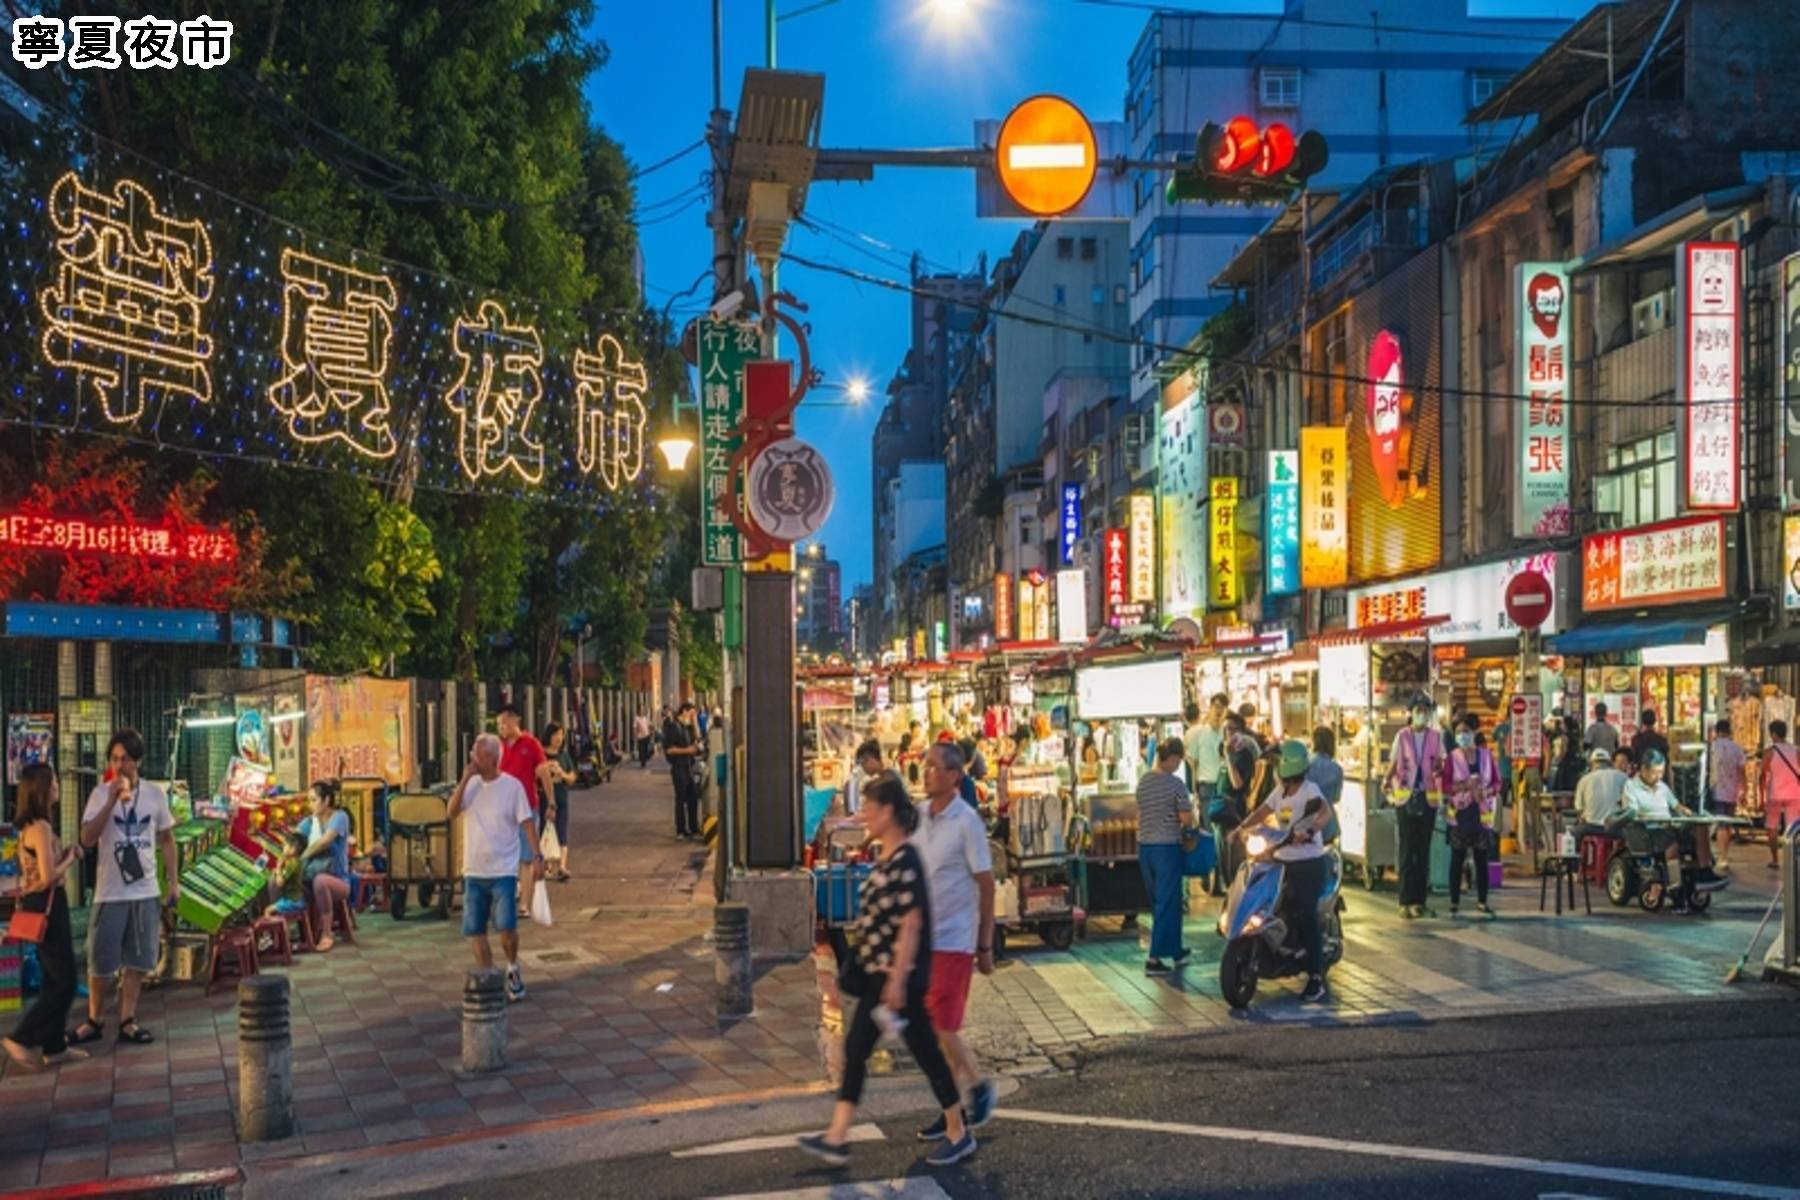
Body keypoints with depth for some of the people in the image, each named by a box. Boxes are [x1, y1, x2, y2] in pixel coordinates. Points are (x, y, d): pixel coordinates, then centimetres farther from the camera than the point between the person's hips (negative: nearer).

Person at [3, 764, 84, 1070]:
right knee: (64, 981, -3)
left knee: (55, 979, 14)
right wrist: (70, 859, -7)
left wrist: (67, 855, 6)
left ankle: (54, 1046, 19)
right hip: (47, 906, -10)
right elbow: (48, 876, -23)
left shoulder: (31, 825, 11)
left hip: (39, 905, 10)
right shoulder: (40, 827, -19)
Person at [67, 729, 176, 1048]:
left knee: (137, 960, 8)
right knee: (100, 961, 4)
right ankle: (95, 1021, 20)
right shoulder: (101, 794, -6)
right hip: (110, 893, -2)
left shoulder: (155, 794, 1)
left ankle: (127, 1021, 18)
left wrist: (173, 881, 6)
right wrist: (113, 800, -23)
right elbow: (87, 839, -16)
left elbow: (166, 839, 11)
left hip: (146, 892, 2)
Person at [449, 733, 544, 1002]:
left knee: (506, 927, -12)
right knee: (475, 930, 6)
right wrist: (464, 779, -13)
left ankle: (513, 969, 15)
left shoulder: (512, 786, -6)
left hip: (503, 871, -4)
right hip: (474, 871, 4)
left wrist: (537, 856, -15)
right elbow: (451, 813, -6)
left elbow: (527, 822, -7)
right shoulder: (471, 784, 5)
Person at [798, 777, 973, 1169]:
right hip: (877, 973, 10)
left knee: (925, 1051, 3)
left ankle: (959, 1134, 18)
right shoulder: (887, 859, 9)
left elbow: (911, 922, -22)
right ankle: (836, 1139, 14)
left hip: (899, 975, -10)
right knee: (855, 1049, 9)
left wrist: (898, 979, -22)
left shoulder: (904, 860, -20)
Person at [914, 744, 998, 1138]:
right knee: (933, 1031, 10)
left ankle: (979, 1087, 16)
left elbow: (986, 886, -8)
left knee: (943, 1029, -6)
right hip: (921, 939, 6)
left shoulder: (967, 822, -11)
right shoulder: (917, 817, 6)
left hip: (952, 940, -6)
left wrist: (986, 947, -6)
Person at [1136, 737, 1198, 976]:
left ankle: (1174, 950, 29)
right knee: (1167, 904, 0)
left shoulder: (1143, 781, 6)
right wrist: (1190, 827, 7)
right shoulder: (1175, 784, -14)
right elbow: (1186, 819, -14)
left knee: (1158, 902, 17)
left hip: (1144, 846, 7)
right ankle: (1154, 959, -2)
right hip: (1167, 847, -7)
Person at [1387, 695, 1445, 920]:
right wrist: (1388, 782, -19)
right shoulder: (1402, 736, 1)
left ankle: (1419, 901, 12)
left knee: (1424, 851, 6)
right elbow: (1393, 764, 1)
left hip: (1428, 798, 2)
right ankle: (1406, 902, 1)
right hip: (1406, 798, -2)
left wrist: (1439, 769, -19)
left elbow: (1439, 766, 5)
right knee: (1407, 850, -1)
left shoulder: (1436, 737, 5)